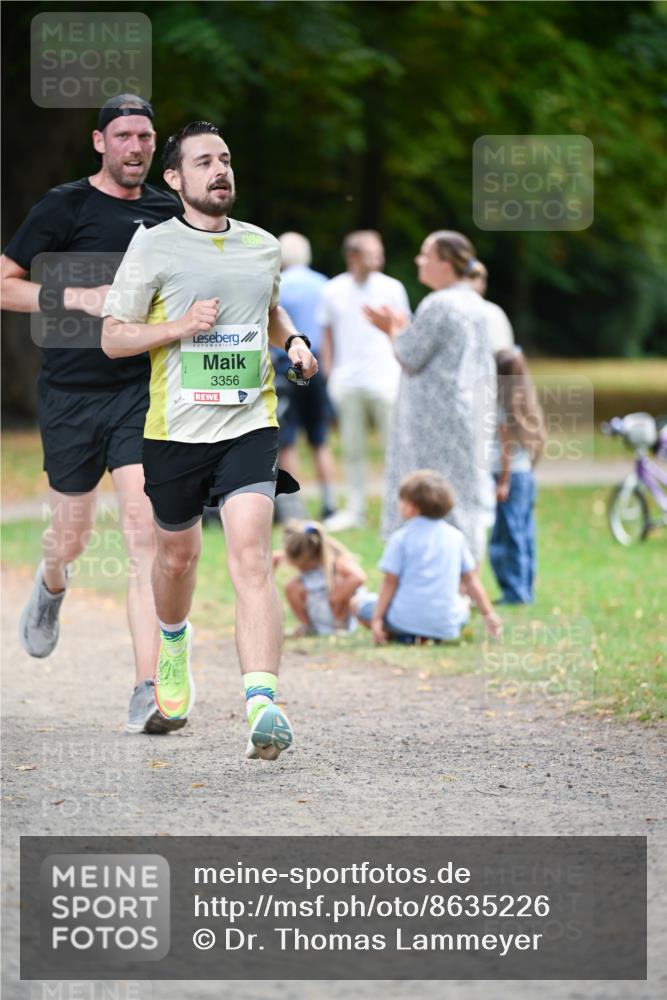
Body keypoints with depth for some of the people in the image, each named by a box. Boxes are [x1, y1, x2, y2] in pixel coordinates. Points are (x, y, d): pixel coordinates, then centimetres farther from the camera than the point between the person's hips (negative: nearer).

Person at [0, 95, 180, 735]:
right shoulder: (63, 207, -4)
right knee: (73, 534, 10)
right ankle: (52, 585, 50)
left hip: (141, 389, 1)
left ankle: (148, 693, -18)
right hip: (71, 393, -1)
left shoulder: (167, 212, 9)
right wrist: (82, 298, -16)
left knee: (144, 531, -13)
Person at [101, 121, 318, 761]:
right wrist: (181, 326, -15)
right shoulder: (153, 247, -2)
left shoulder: (263, 246, 11)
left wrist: (294, 341, 10)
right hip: (176, 427, -1)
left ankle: (261, 706, -27)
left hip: (249, 425, 1)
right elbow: (112, 337, -1)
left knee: (250, 555, -16)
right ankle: (174, 642, 51)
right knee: (177, 554, 16)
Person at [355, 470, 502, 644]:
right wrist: (488, 613, 18)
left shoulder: (401, 538, -3)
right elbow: (471, 579, 11)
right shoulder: (455, 536, 8)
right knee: (462, 605, 37)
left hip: (406, 620, -4)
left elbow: (390, 581, -5)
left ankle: (405, 636, -4)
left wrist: (377, 618, -2)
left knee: (363, 605, 17)